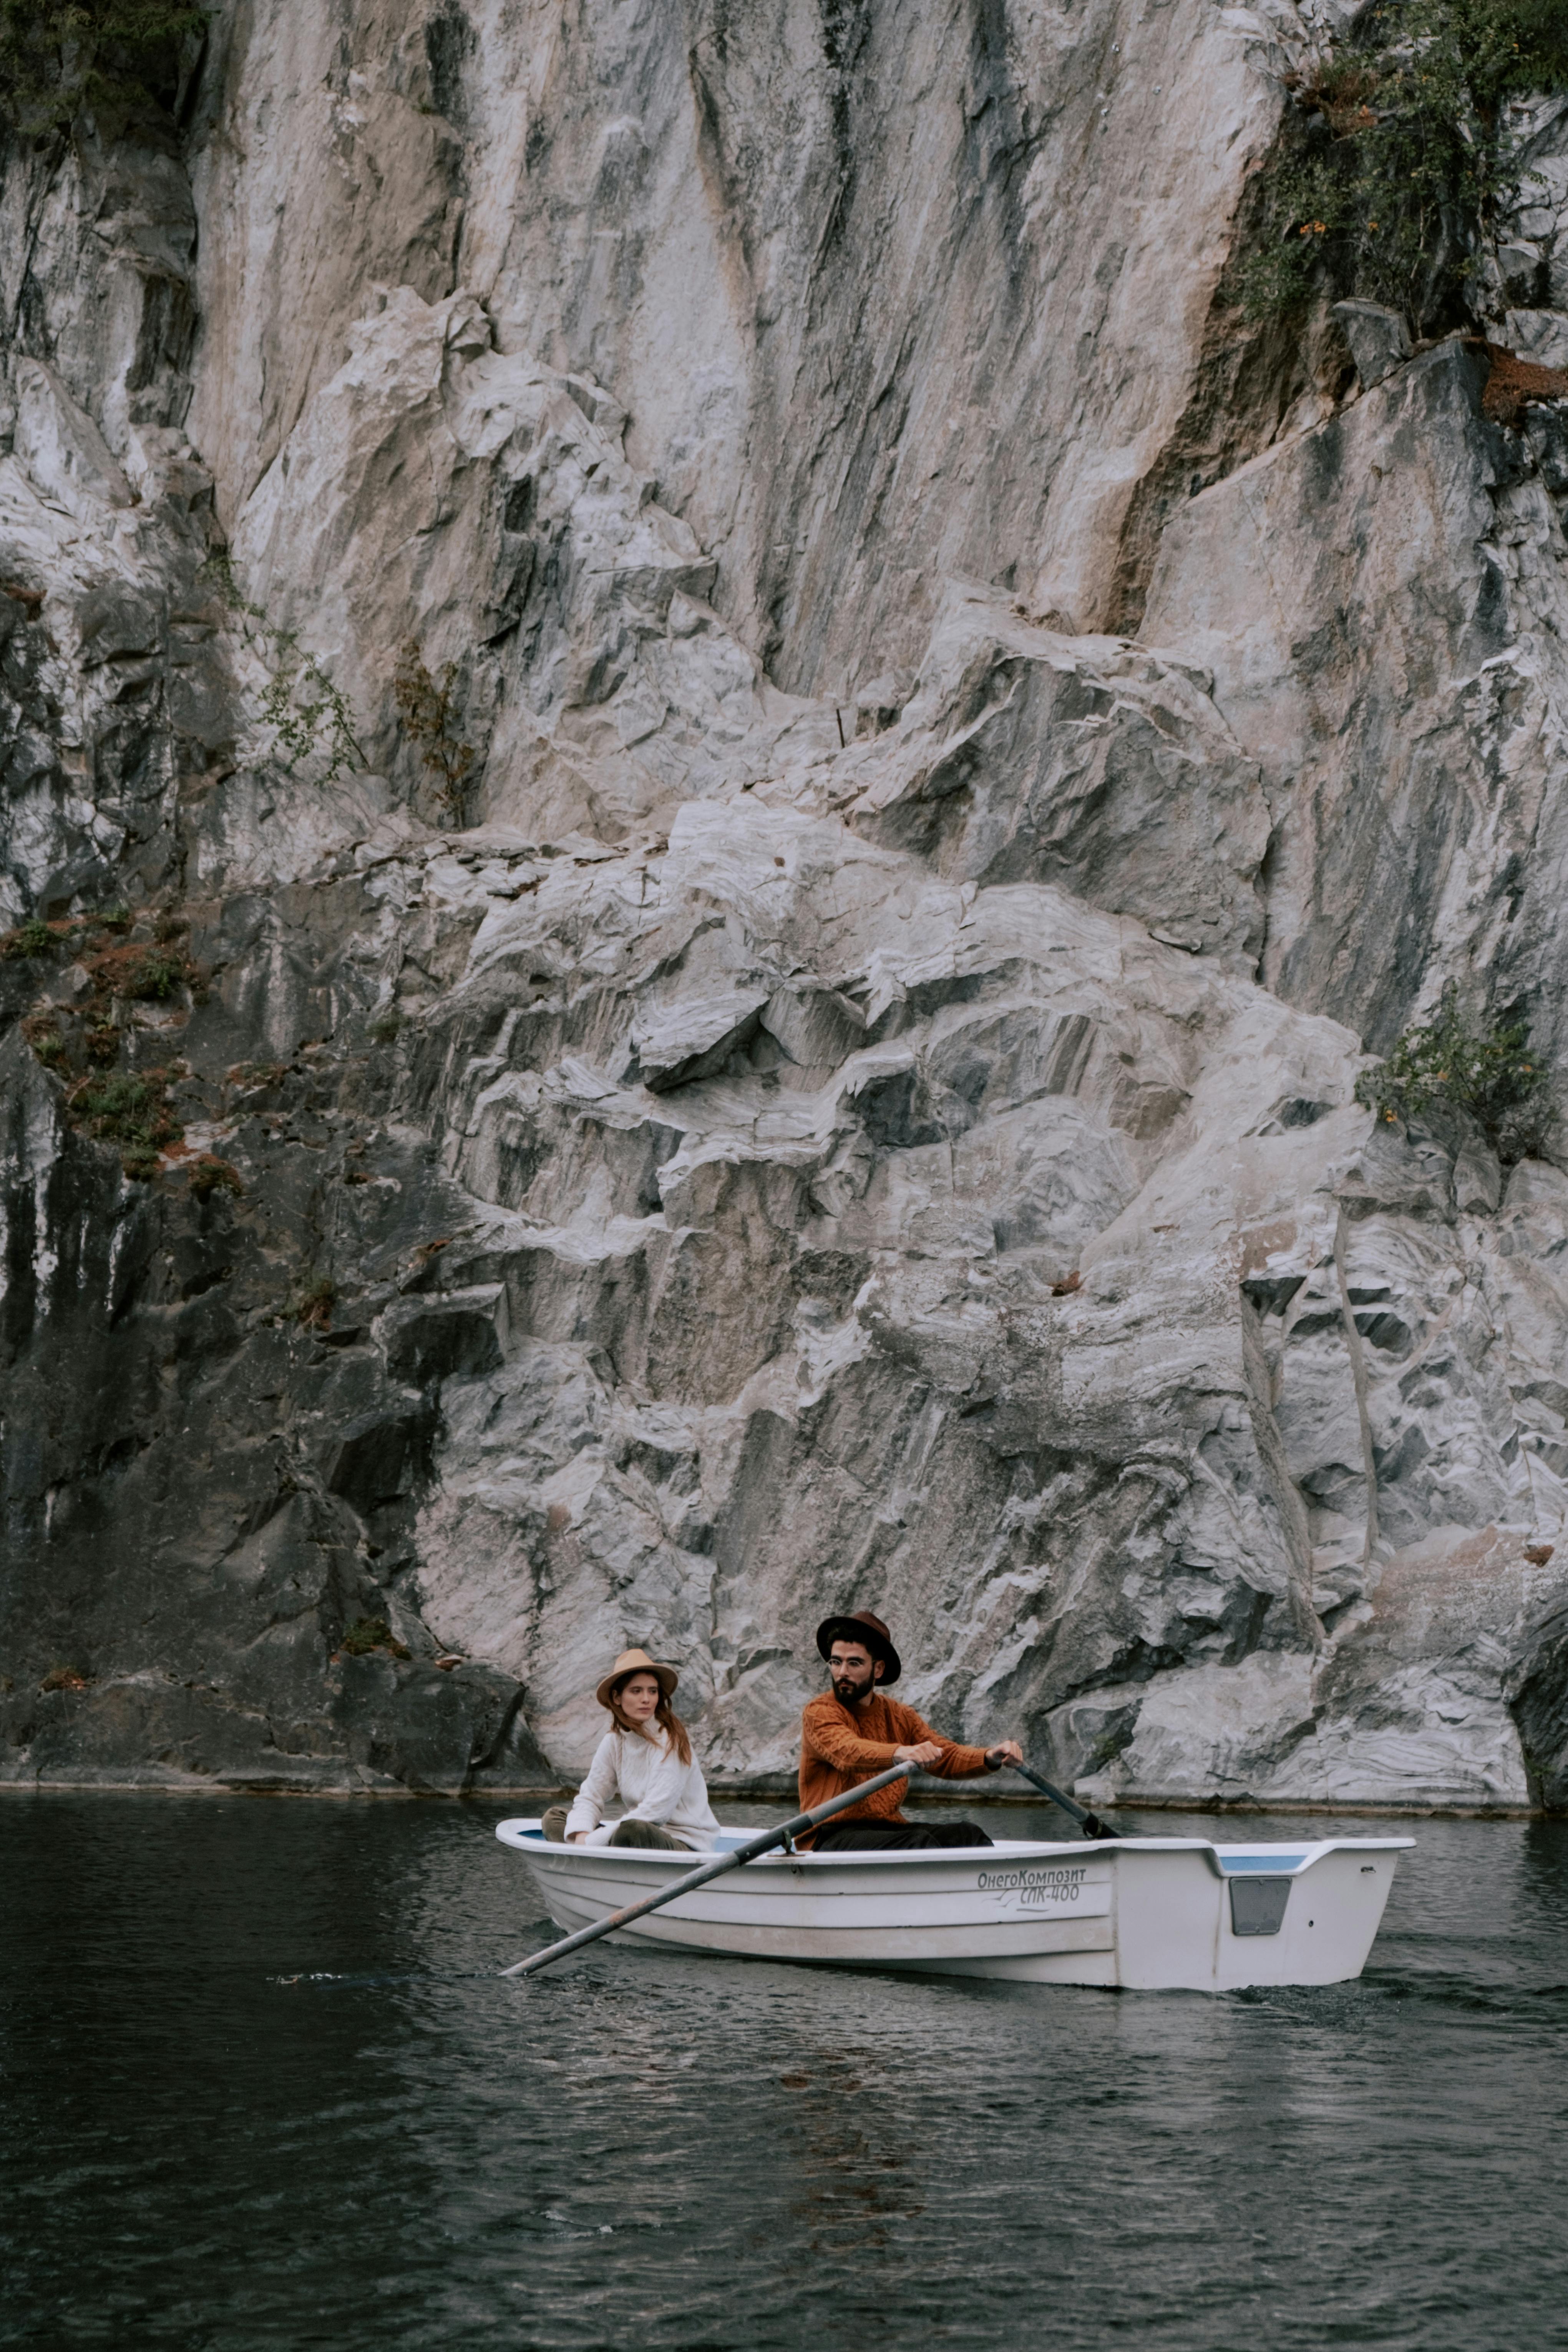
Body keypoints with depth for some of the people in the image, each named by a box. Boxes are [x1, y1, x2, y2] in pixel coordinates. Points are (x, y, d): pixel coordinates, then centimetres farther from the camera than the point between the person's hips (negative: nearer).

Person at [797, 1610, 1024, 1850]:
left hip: (888, 1829, 6)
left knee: (968, 1834, -15)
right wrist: (899, 1754, -46)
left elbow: (948, 1758, 5)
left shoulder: (899, 1717, 16)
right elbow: (848, 1752, -26)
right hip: (831, 1835, -6)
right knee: (919, 1843, -29)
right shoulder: (819, 1713, -5)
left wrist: (991, 1758, -16)